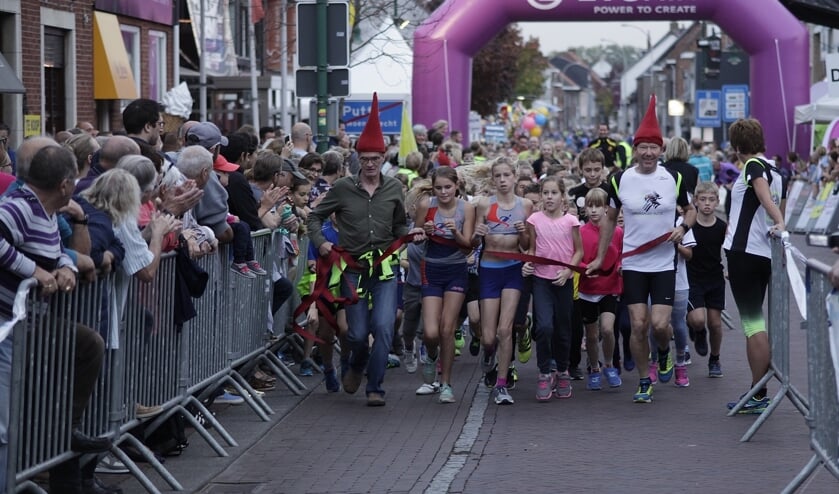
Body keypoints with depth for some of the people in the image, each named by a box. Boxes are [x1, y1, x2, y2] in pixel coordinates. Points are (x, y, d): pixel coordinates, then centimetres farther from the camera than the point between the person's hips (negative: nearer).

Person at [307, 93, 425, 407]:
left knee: (383, 327, -13)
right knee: (358, 333, 2)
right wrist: (321, 242, -8)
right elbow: (315, 217, 8)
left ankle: (375, 387, -1)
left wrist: (411, 234, -4)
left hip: (385, 268, 1)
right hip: (353, 267, -1)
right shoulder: (343, 188, -2)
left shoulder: (394, 189, 4)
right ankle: (356, 366, 37)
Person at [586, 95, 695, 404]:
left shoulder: (673, 179, -1)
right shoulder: (620, 180, -1)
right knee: (638, 325, -3)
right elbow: (610, 218, 11)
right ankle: (644, 383, 12)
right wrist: (599, 258, 10)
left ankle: (664, 352, 24)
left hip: (664, 264, 0)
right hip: (633, 263, 0)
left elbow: (690, 210, 14)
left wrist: (683, 227, -9)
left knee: (659, 324, -11)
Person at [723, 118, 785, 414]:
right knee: (755, 322, 14)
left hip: (744, 252, -9)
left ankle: (759, 395, -8)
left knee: (753, 322, -8)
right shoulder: (774, 172, 16)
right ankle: (756, 393, 17)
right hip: (765, 255, 9)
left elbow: (765, 196, -27)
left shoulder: (753, 166, -10)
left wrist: (779, 223, -39)